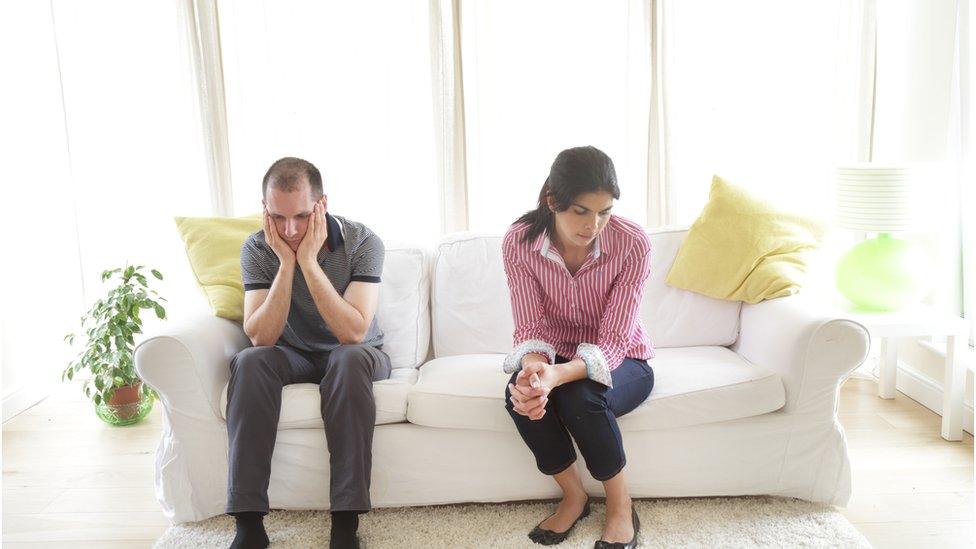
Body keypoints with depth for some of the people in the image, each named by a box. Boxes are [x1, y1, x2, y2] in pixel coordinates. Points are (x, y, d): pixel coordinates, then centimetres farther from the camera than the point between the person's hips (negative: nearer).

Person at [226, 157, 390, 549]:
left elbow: (354, 332, -29)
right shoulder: (257, 249, -12)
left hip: (356, 356, -2)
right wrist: (286, 263, -29)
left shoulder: (362, 242, -19)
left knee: (350, 358, -37)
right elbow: (261, 338, -21)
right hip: (295, 356, 2)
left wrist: (308, 260, -32)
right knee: (250, 362, -30)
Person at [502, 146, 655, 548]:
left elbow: (613, 340, -26)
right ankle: (573, 497, -4)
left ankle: (621, 506, -7)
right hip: (555, 356, 2)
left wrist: (557, 375, -46)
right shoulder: (518, 242, -18)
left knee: (580, 398, -34)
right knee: (520, 394, -30)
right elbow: (531, 327, -17)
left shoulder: (632, 243, -24)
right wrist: (533, 367, -42)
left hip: (620, 360, -2)